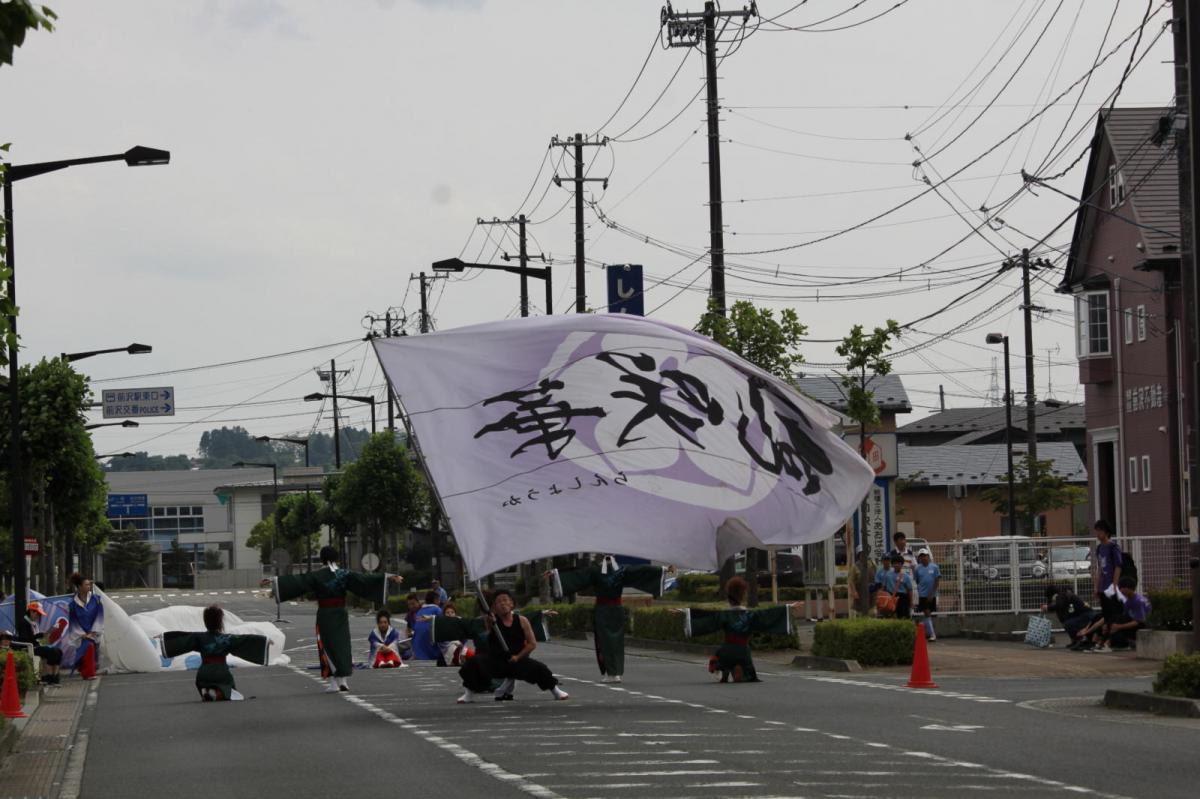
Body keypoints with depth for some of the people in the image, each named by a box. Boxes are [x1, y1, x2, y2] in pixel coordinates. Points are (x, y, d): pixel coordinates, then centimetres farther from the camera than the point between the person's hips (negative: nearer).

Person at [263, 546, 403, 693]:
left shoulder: (316, 576, -6)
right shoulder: (344, 574, -1)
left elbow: (296, 581, -12)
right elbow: (364, 578, -5)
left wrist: (274, 580, -12)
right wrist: (389, 577, -4)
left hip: (324, 614, -2)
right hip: (341, 613, 2)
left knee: (327, 647, 3)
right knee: (343, 645, 9)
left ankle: (333, 682, -3)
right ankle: (343, 680, 3)